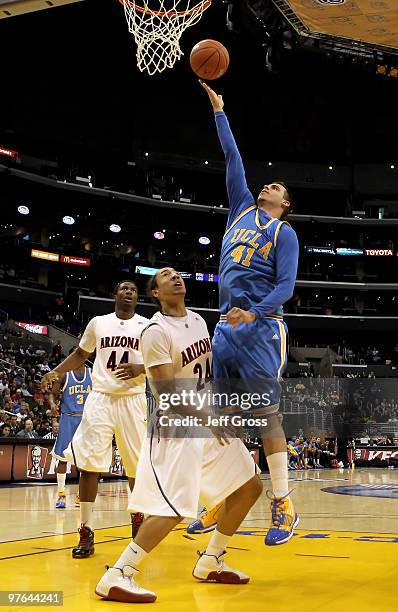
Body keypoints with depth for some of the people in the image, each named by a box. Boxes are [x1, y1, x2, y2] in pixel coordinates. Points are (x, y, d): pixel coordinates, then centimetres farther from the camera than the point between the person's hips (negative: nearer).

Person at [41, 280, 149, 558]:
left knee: (137, 464, 5)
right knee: (89, 463, -8)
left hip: (133, 399, -1)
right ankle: (86, 532, -3)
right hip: (100, 397, 1)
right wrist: (57, 371, 8)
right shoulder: (98, 323, 10)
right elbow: (81, 354, 21)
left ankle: (137, 516, 30)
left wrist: (141, 369, -16)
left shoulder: (147, 325, 3)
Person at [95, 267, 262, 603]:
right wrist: (208, 419, -27)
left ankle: (211, 562, 22)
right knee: (173, 509, -17)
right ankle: (117, 576, -7)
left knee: (250, 487, 12)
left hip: (212, 419, 9)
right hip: (177, 427, -9)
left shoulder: (198, 320, 10)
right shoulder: (156, 332, -17)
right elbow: (168, 393, -22)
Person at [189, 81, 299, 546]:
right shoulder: (242, 210, 18)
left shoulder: (284, 232, 4)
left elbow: (286, 286, -7)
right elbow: (233, 157, 21)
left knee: (267, 415, -8)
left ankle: (283, 506, -3)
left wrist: (254, 313, -22)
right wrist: (218, 110, 24)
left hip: (260, 329, -6)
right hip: (226, 325, 6)